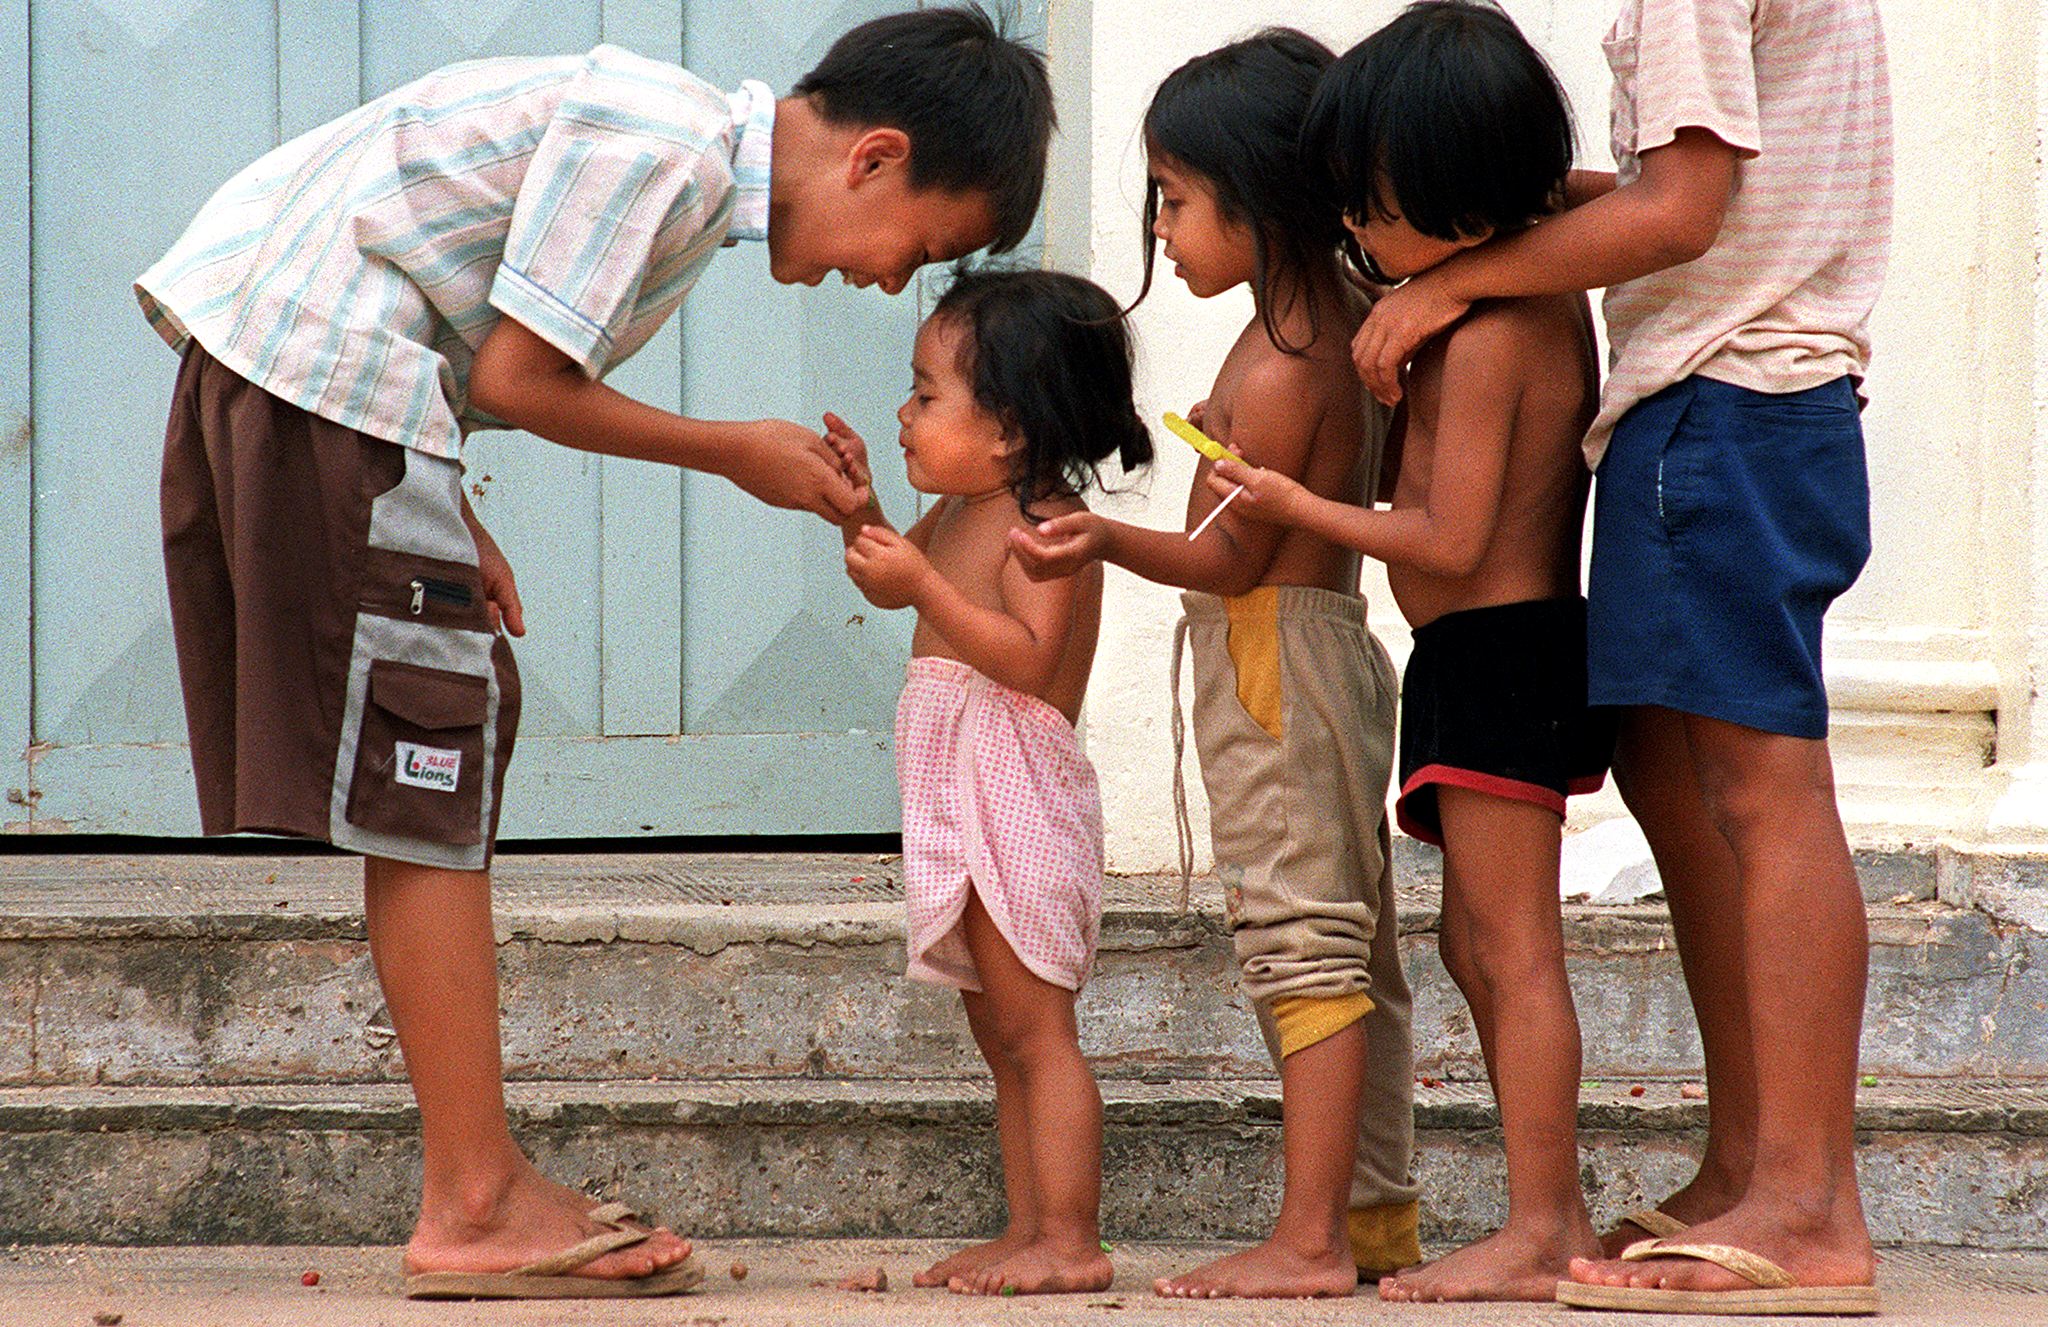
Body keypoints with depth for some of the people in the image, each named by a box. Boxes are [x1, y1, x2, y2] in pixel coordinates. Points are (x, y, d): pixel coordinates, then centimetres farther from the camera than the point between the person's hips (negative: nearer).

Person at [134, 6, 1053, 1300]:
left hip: (257, 365, 10)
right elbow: (518, 378, -15)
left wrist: (446, 514, 12)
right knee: (429, 766, -7)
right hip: (320, 367, -10)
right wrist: (738, 454, -4)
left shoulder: (693, 151, 15)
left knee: (444, 752, 12)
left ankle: (484, 1182, 16)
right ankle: (476, 1207, -5)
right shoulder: (665, 146, -16)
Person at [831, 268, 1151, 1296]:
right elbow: (889, 588, 29)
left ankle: (1070, 1241, -9)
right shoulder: (958, 514, 14)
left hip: (1019, 798, -10)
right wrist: (859, 508, 11)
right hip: (963, 805, 10)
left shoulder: (1046, 525, -15)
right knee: (1003, 1036, 11)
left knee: (1034, 1028, -10)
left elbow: (1029, 657, -26)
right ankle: (1028, 1232, 15)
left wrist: (925, 583, -29)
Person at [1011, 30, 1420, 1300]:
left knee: (1304, 948, -10)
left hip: (1273, 659, -10)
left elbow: (1235, 555, -19)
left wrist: (1110, 542, -30)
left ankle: (1309, 1240, -10)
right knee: (1356, 948, 14)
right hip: (1335, 639, 10)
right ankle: (1378, 1212, 21)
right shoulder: (1343, 316, 8)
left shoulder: (1277, 370, -20)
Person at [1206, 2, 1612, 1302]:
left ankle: (1536, 1234, -6)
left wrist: (1299, 506, -11)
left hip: (1490, 654, -10)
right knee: (1481, 944, 15)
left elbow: (1450, 541, -20)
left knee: (1515, 950, -8)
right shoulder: (1554, 302, 10)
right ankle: (1560, 1217, 17)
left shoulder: (1487, 343, -19)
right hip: (1533, 642, 10)